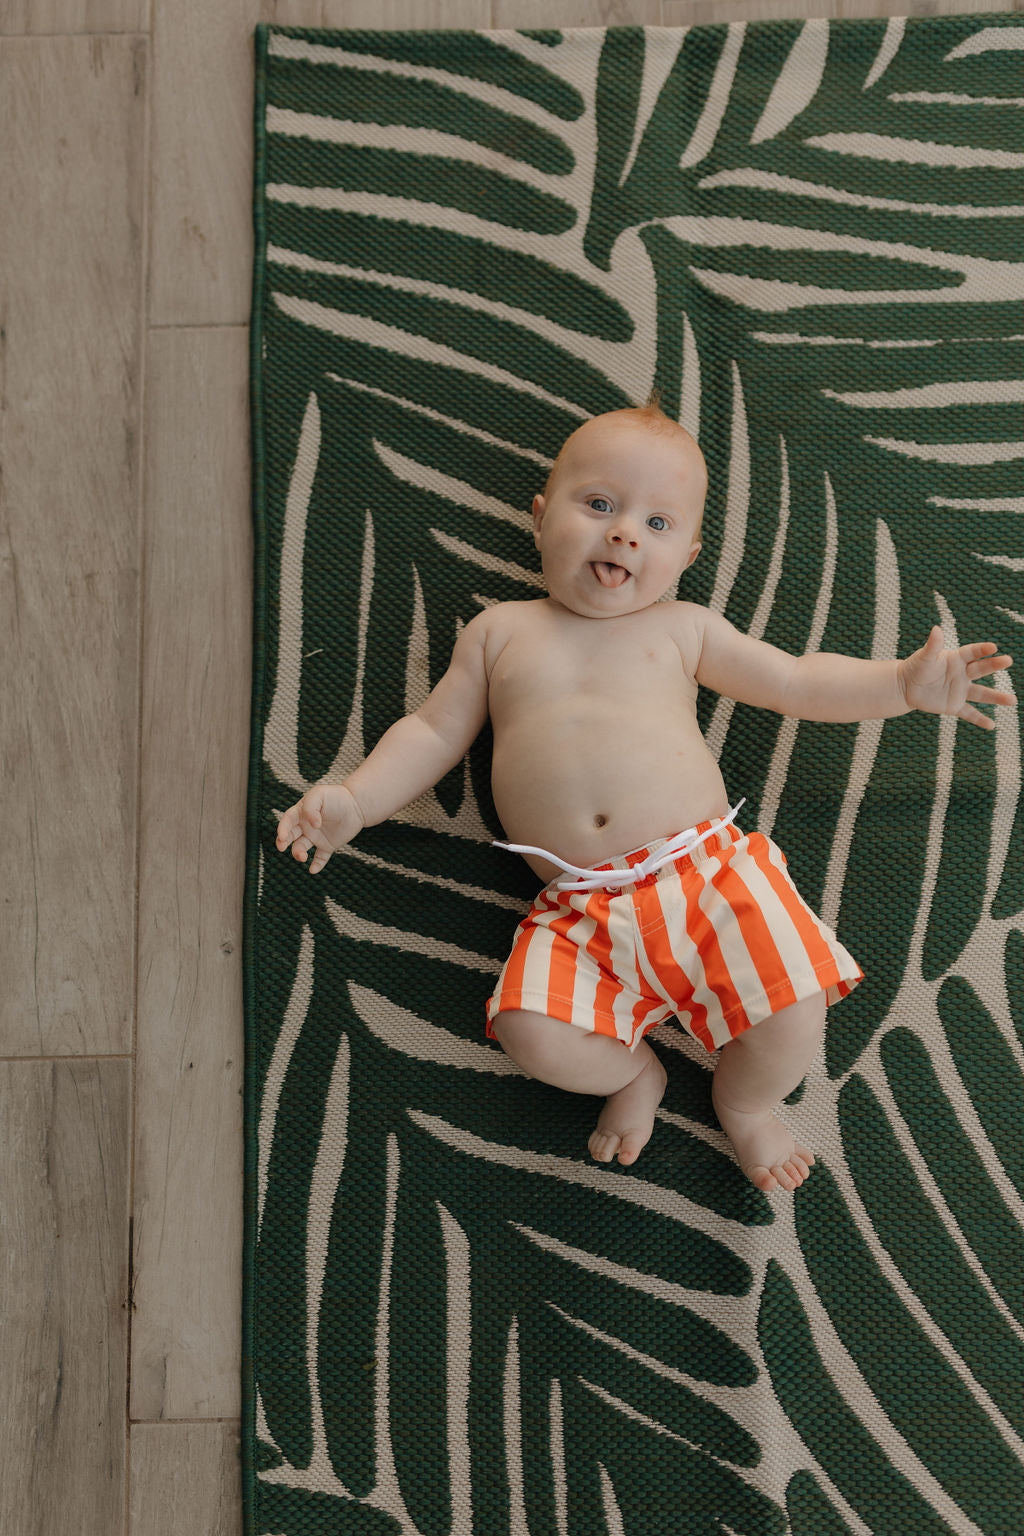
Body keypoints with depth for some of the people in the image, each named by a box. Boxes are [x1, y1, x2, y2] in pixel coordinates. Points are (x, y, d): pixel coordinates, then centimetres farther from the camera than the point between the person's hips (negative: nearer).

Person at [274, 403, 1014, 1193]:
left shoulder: (683, 628, 14)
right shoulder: (499, 631, 16)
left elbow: (797, 681, 17)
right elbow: (434, 732, 18)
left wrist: (904, 683, 6)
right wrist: (356, 800, 4)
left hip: (709, 867, 0)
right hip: (581, 909, 0)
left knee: (795, 1014, -18)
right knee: (535, 1034, -24)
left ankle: (747, 1101, 20)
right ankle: (633, 1070, 13)